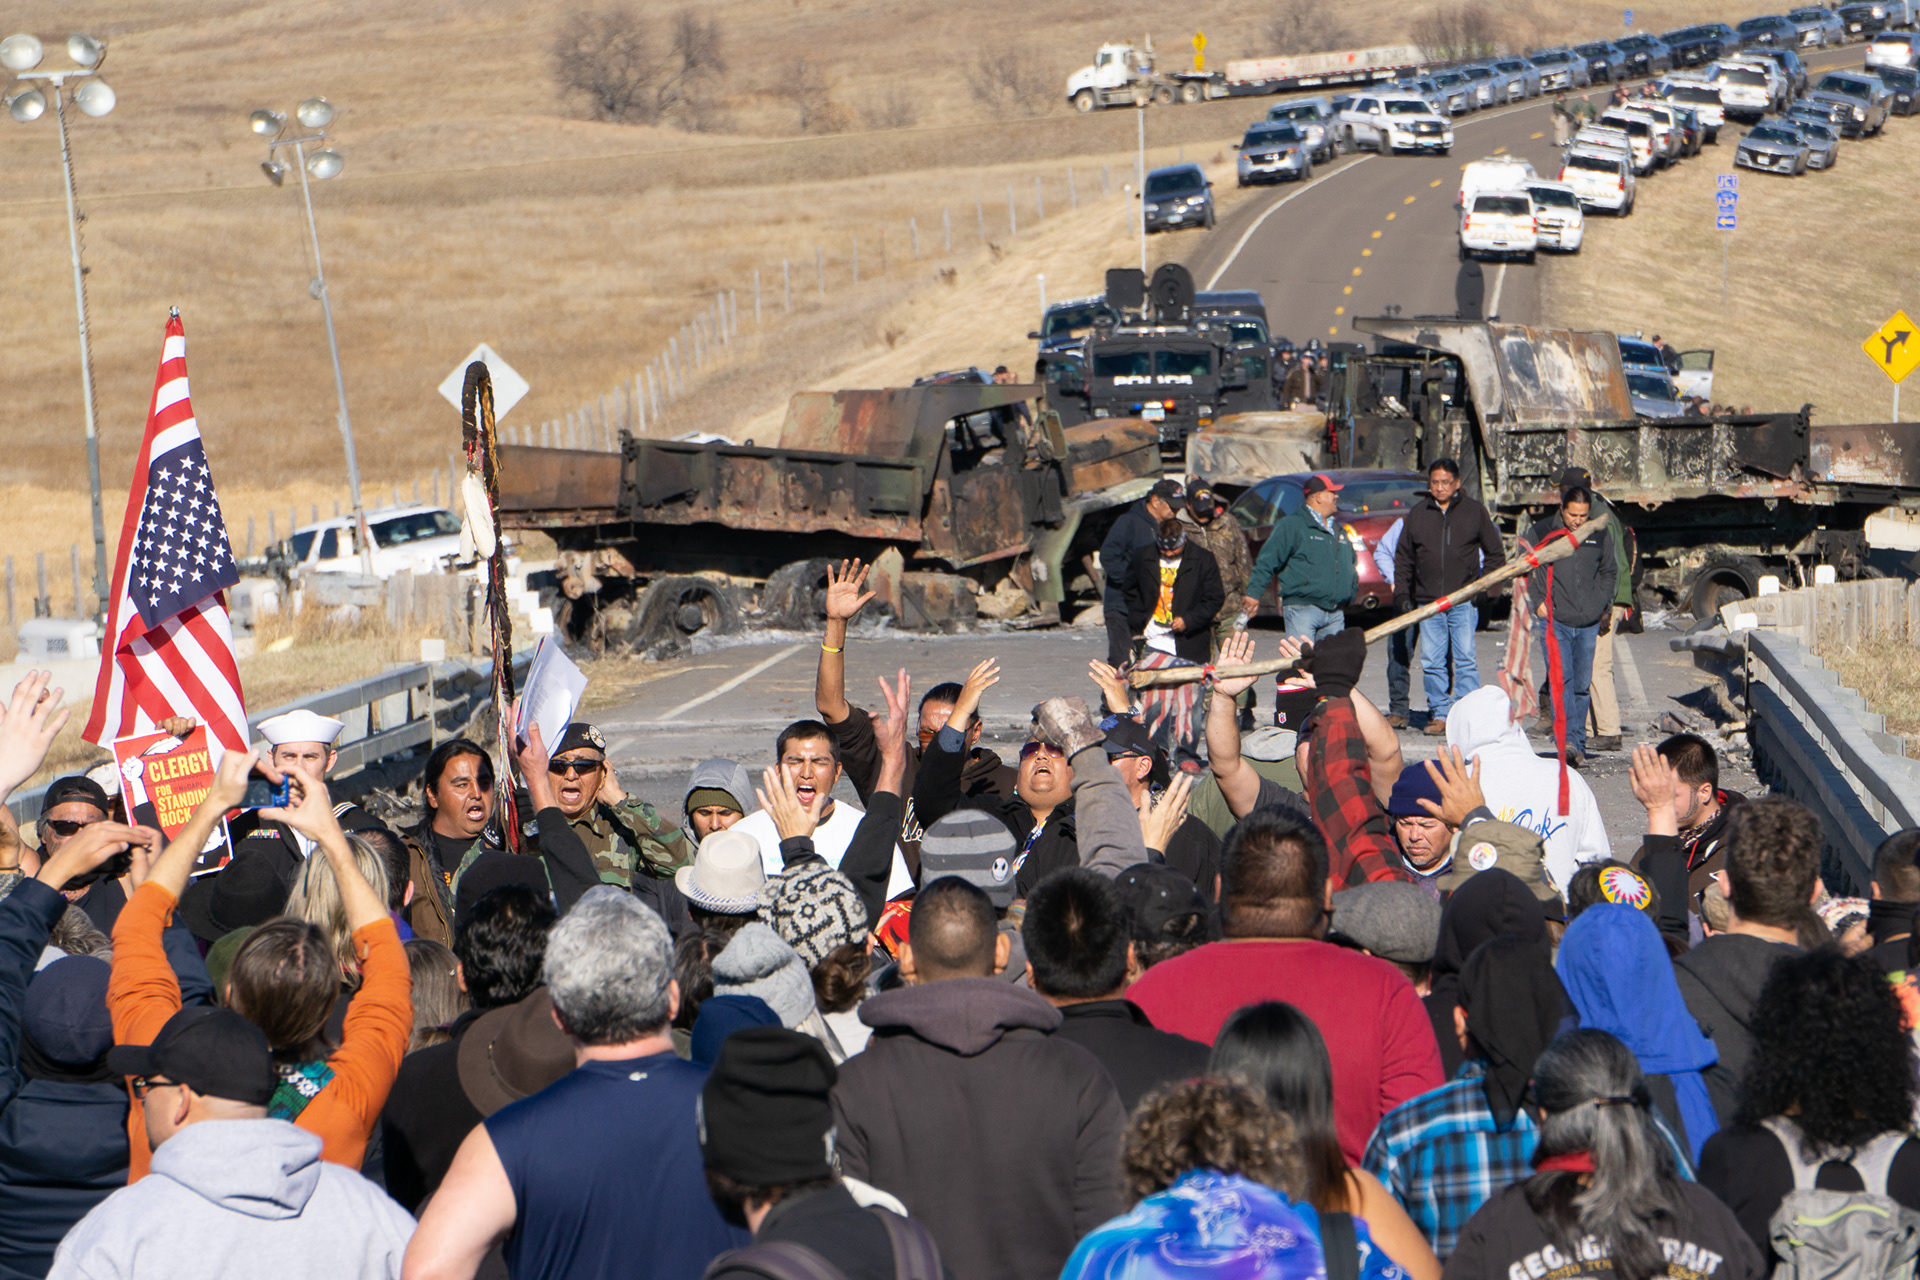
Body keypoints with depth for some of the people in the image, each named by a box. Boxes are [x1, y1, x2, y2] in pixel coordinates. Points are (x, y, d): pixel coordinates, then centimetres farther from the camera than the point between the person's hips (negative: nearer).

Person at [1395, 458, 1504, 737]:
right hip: (1427, 602, 2)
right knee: (1431, 662, 1)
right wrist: (1402, 593, 9)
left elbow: (1495, 553, 12)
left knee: (1466, 659, -7)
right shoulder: (1417, 514, 11)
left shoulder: (1474, 511, 6)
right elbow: (1403, 557, 18)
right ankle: (1440, 714, 8)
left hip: (1464, 601, -2)